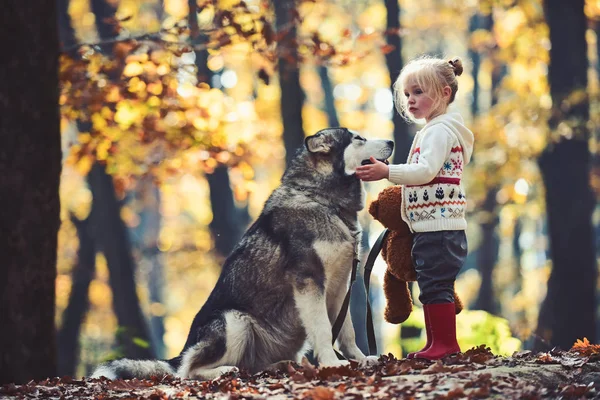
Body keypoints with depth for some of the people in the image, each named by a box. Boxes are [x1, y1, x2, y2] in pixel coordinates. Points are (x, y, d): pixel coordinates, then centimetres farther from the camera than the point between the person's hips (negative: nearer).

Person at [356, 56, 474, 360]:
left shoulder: (440, 130, -11)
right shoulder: (432, 130, 22)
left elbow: (426, 170, -25)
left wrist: (388, 172, -30)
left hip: (439, 227, -11)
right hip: (428, 228, 11)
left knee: (435, 286, -9)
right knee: (432, 288, 12)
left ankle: (445, 343, -6)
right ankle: (436, 344, 16)